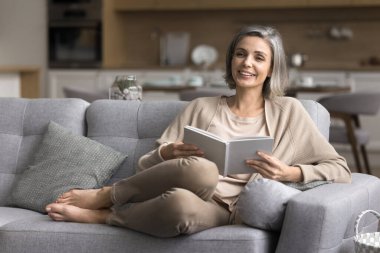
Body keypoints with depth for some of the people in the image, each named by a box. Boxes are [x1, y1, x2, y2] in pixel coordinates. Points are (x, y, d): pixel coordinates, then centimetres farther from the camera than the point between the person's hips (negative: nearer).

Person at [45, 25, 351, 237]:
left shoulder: (288, 112, 10)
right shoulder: (202, 107, 14)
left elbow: (341, 170, 5)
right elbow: (145, 166, 12)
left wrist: (289, 173, -11)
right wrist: (168, 153, -11)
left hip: (224, 212, -1)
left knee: (183, 203, -40)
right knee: (201, 169, -38)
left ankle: (100, 214, -13)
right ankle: (103, 196, -15)